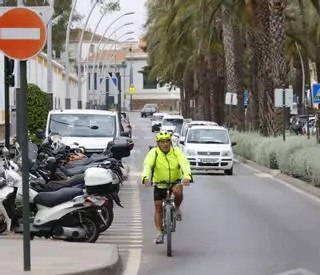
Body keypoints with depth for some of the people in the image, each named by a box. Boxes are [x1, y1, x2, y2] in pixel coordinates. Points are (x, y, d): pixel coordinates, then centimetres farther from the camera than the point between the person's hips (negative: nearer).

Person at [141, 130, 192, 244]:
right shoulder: (153, 153, -12)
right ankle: (160, 232, 5)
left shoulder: (176, 152, -11)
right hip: (159, 184, 1)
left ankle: (177, 208, -3)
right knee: (158, 208, -4)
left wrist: (187, 176, -47)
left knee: (177, 191, -33)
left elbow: (184, 163, -26)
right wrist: (146, 177, -49)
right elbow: (147, 165, -28)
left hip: (175, 181, -1)